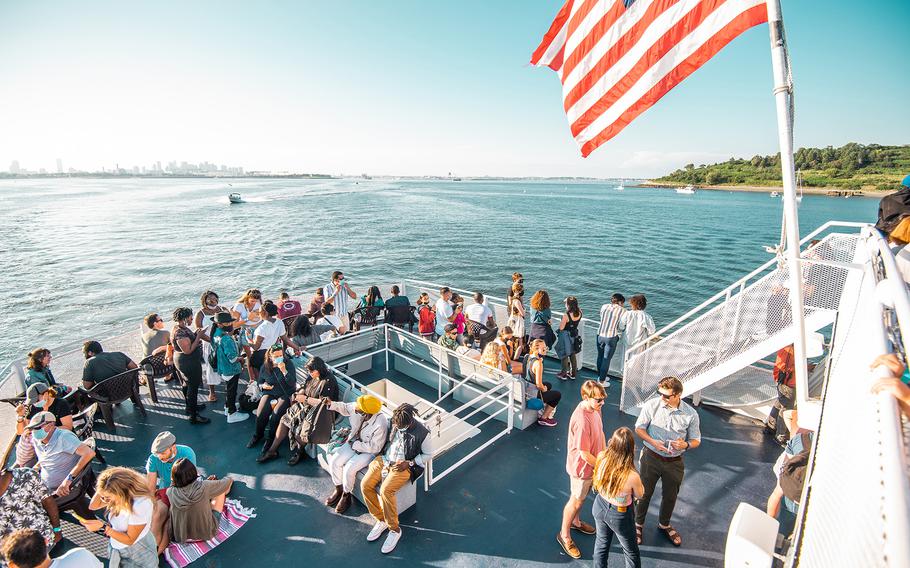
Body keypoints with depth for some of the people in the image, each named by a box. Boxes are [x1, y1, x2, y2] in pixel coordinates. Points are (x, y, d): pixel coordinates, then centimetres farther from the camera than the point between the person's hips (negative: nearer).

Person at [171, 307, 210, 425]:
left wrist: (195, 334, 0)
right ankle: (193, 416, 5)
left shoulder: (180, 327, 3)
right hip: (189, 363, -11)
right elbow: (188, 350, -30)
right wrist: (198, 337, -24)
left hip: (184, 362, 11)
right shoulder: (180, 333, -28)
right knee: (193, 387, -3)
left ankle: (190, 406, 44)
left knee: (187, 383, 25)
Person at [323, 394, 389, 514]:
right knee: (334, 462, -7)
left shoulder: (381, 424, -35)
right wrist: (331, 404, -13)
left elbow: (374, 448, -24)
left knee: (349, 469, -20)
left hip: (369, 451, -6)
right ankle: (338, 490, 19)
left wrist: (353, 444, -18)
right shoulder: (356, 408, -20)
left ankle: (346, 496, 10)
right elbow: (345, 407, 4)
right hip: (354, 442, 6)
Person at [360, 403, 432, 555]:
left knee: (386, 490, -28)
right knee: (365, 485, -13)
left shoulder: (422, 434, -21)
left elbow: (428, 454, -7)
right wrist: (384, 455, 4)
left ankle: (394, 529, -7)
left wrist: (409, 463, -16)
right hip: (384, 459, 6)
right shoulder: (394, 422, -6)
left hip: (404, 466, -6)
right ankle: (381, 520, 7)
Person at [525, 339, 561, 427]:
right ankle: (543, 418, 18)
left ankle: (545, 410, 36)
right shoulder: (538, 363, -30)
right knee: (558, 395, 12)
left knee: (549, 385, 32)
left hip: (527, 388, 9)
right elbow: (539, 384, -28)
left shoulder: (528, 356, -3)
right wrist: (544, 389, -9)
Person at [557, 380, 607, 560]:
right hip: (582, 468, -8)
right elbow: (584, 454, -28)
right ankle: (564, 535, 36)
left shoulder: (594, 408, -11)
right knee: (576, 501, 13)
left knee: (582, 496, 29)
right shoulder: (581, 421, -38)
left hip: (593, 463, 8)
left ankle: (576, 522, 54)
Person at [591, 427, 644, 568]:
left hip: (600, 507, 4)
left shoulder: (601, 457, -27)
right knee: (631, 552, 27)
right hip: (620, 515, -4)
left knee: (601, 543, 31)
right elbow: (639, 495, -13)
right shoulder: (632, 476, -37)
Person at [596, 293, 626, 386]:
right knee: (607, 359, 7)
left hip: (600, 335, 5)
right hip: (611, 337, -4)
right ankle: (602, 381, 17)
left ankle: (600, 376, 37)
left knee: (600, 357, 20)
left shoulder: (604, 306, 4)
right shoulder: (622, 310, -6)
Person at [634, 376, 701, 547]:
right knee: (644, 493, 12)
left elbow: (696, 440, 1)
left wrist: (685, 445, -21)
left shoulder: (691, 414, -12)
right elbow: (639, 428, -5)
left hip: (675, 461, 2)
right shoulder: (651, 405, -16)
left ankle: (664, 524, 49)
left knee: (670, 496, 21)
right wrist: (653, 442, -22)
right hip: (651, 457, -2)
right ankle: (638, 524, 37)